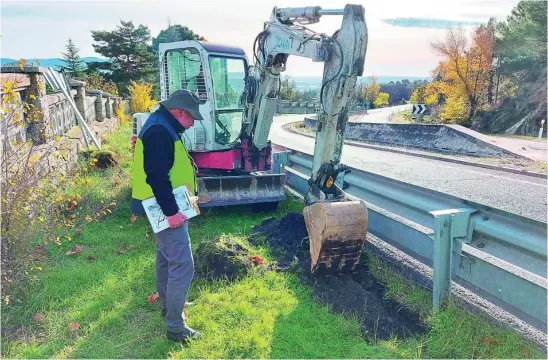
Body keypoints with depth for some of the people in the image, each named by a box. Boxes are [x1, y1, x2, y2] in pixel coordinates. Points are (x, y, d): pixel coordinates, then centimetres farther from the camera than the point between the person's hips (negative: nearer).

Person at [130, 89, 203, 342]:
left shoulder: (163, 128, 14)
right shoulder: (159, 132, -21)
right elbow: (156, 176, -28)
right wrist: (171, 211, -27)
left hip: (166, 206, 11)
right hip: (165, 209, -11)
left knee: (166, 258, 23)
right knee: (182, 265, -8)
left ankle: (168, 305, 40)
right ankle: (175, 326, 3)